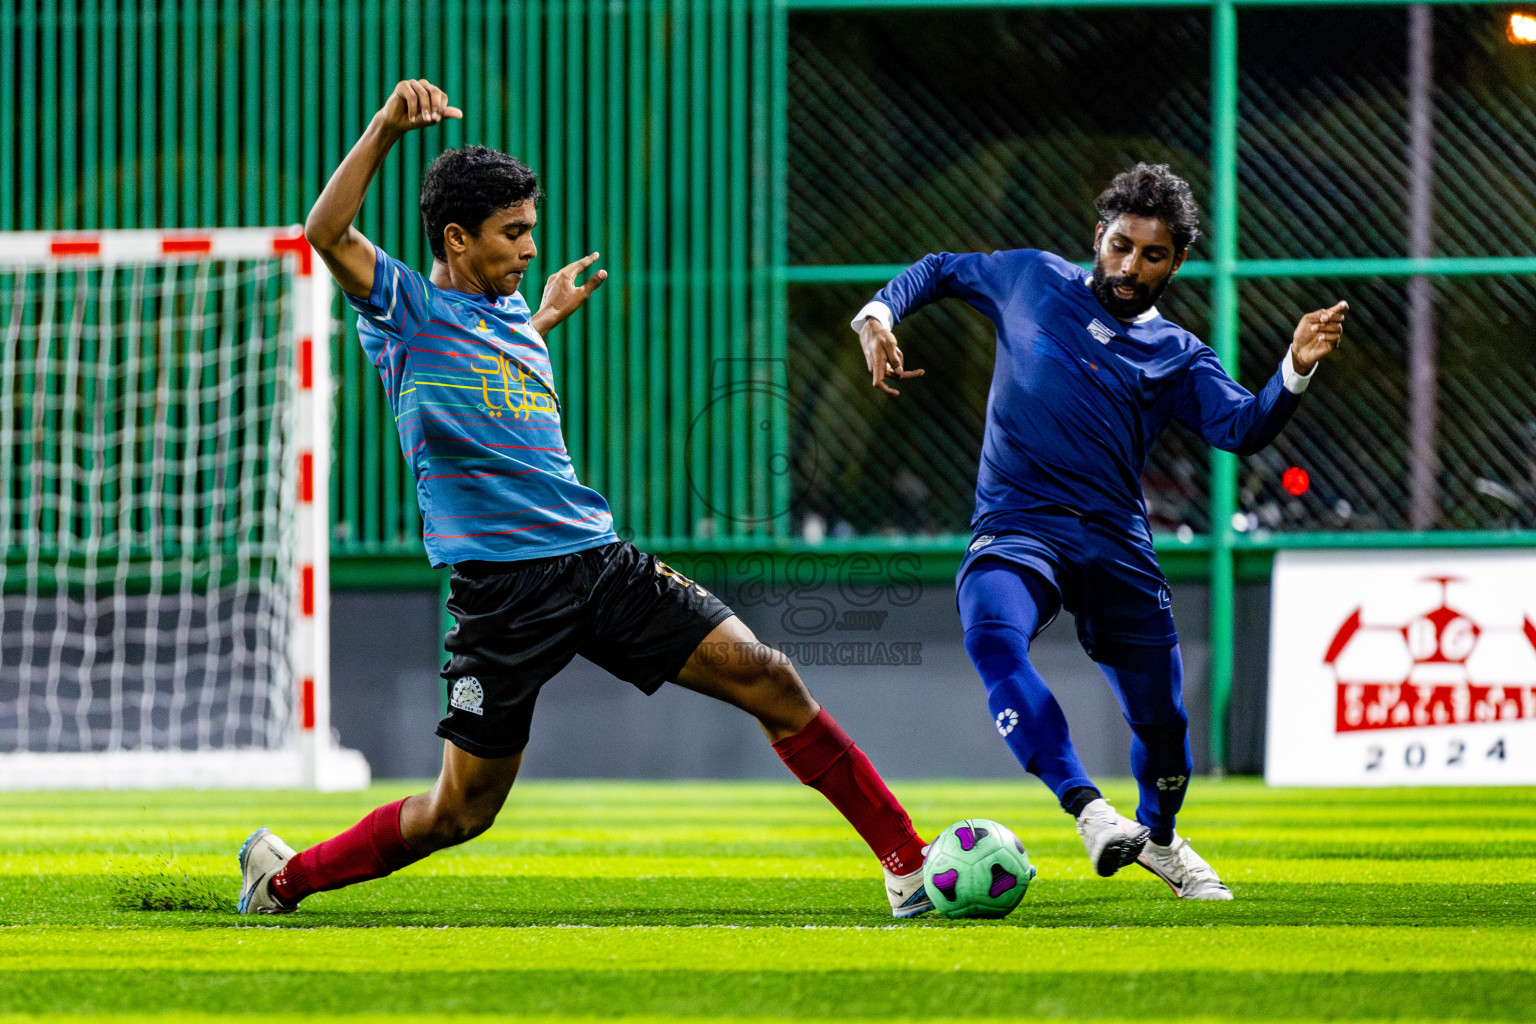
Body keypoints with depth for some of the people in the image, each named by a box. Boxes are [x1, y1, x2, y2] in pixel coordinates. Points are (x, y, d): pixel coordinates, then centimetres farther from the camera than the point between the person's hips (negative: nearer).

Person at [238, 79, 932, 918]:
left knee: (767, 678, -6)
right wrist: (386, 128, -29)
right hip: (501, 588, -6)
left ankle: (907, 863, -1)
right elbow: (327, 233, -22)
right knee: (460, 811, 0)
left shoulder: (508, 310, 18)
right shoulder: (406, 309, -2)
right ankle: (284, 875, 23)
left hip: (598, 560, 6)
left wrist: (544, 318, 41)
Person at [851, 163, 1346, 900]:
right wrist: (878, 315, 6)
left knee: (1160, 716, 1)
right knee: (992, 636, -34)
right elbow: (939, 271, 26)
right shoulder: (1032, 281, 11)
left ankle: (1160, 840, 35)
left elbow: (1244, 429, -6)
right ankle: (1088, 812, -39)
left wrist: (1295, 370, -24)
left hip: (1115, 541, 2)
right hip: (1018, 525, -2)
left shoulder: (1177, 356, 10)